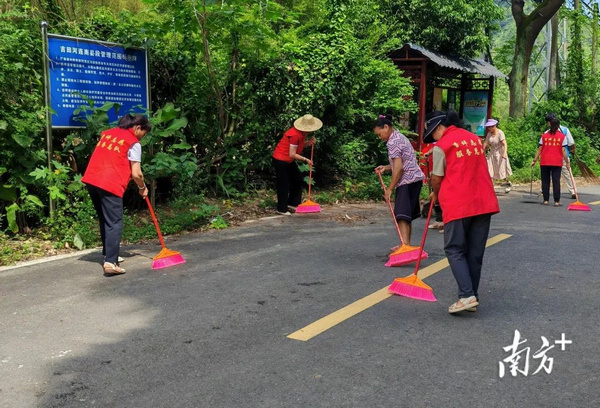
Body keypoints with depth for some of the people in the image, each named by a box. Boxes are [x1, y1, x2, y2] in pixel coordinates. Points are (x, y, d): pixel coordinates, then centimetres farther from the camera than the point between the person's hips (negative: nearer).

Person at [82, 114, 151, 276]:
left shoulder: (108, 133, 20)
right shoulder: (134, 143, -1)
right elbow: (136, 174, -4)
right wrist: (142, 188, 13)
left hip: (91, 180, 7)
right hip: (110, 185, -7)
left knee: (105, 220, 20)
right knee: (115, 224, -5)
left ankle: (109, 254, 29)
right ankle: (110, 263, -14)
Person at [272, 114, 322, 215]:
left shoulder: (302, 133, -1)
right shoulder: (295, 135, -28)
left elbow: (300, 146, 7)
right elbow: (292, 154, -27)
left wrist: (309, 142, -10)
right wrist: (305, 159, -19)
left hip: (289, 161, 10)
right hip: (281, 160, -10)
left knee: (298, 180, 13)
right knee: (283, 184, -3)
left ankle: (292, 203, 22)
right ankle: (282, 209, 7)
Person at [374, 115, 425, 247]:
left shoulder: (392, 142, -12)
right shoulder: (400, 137, 20)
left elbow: (399, 167, -19)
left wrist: (390, 188, -13)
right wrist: (386, 167, 17)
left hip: (407, 181, -10)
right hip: (415, 179, 10)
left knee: (402, 216, -17)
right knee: (408, 215, 15)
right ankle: (407, 244, 22)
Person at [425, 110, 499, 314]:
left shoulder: (441, 146, -6)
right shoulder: (475, 138, 15)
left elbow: (437, 178, -1)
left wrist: (435, 194, 20)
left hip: (458, 205, -6)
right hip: (484, 203, 6)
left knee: (455, 250, 3)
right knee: (475, 253, 10)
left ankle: (467, 295, -10)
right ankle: (472, 297, 15)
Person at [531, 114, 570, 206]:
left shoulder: (544, 135, 0)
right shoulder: (562, 136, -1)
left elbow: (539, 149, -1)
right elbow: (563, 151, -4)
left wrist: (534, 160, 6)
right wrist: (567, 163, 2)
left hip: (545, 162, 1)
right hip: (557, 163, -1)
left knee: (545, 181, 8)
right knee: (556, 181, 0)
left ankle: (545, 200, 9)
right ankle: (557, 201, -2)